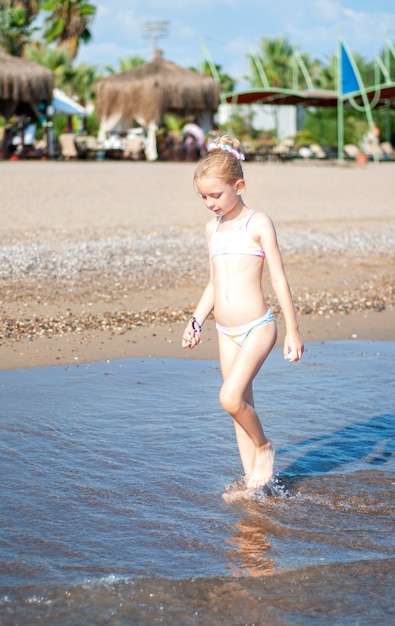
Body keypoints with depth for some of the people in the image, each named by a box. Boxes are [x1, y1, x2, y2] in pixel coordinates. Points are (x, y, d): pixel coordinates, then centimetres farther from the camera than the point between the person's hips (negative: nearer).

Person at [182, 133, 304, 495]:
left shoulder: (258, 223, -6)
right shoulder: (213, 228, 12)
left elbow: (279, 278, -6)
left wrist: (293, 331, -6)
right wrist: (197, 322, 14)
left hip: (257, 327, -6)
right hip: (226, 333, 6)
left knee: (230, 398, -19)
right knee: (241, 405, 8)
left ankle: (264, 447, 7)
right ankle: (252, 480, 16)